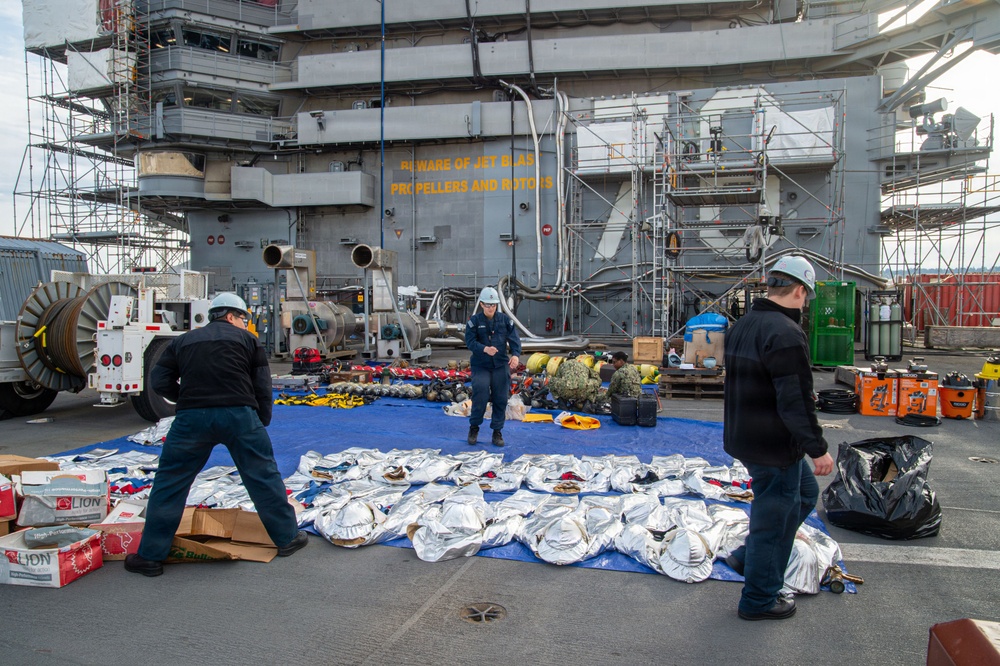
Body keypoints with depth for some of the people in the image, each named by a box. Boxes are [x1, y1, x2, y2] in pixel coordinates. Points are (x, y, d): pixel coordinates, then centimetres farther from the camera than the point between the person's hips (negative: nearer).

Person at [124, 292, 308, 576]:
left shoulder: (183, 341, 21)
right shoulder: (246, 339, 14)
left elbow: (159, 381, 14)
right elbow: (263, 386, 10)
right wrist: (262, 421, 20)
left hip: (192, 417, 2)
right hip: (239, 414, -1)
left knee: (169, 483, 12)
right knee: (264, 477, 11)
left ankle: (151, 556, 16)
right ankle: (287, 537, 20)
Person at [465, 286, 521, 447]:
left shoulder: (505, 319, 3)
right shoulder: (474, 321, -3)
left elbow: (514, 339, -4)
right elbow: (470, 341, -11)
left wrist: (515, 354, -23)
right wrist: (485, 349, -30)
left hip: (501, 365, 2)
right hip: (480, 366, -2)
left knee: (501, 399, 3)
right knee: (480, 396, -11)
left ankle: (497, 432, 18)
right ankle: (474, 428, 12)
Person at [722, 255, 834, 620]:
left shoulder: (741, 326, 9)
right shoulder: (786, 334, -23)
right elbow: (797, 401, -25)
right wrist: (818, 448, -17)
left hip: (743, 437, 10)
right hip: (773, 446, -10)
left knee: (804, 493, 26)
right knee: (773, 519, 5)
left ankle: (748, 557, 31)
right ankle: (759, 600, 20)